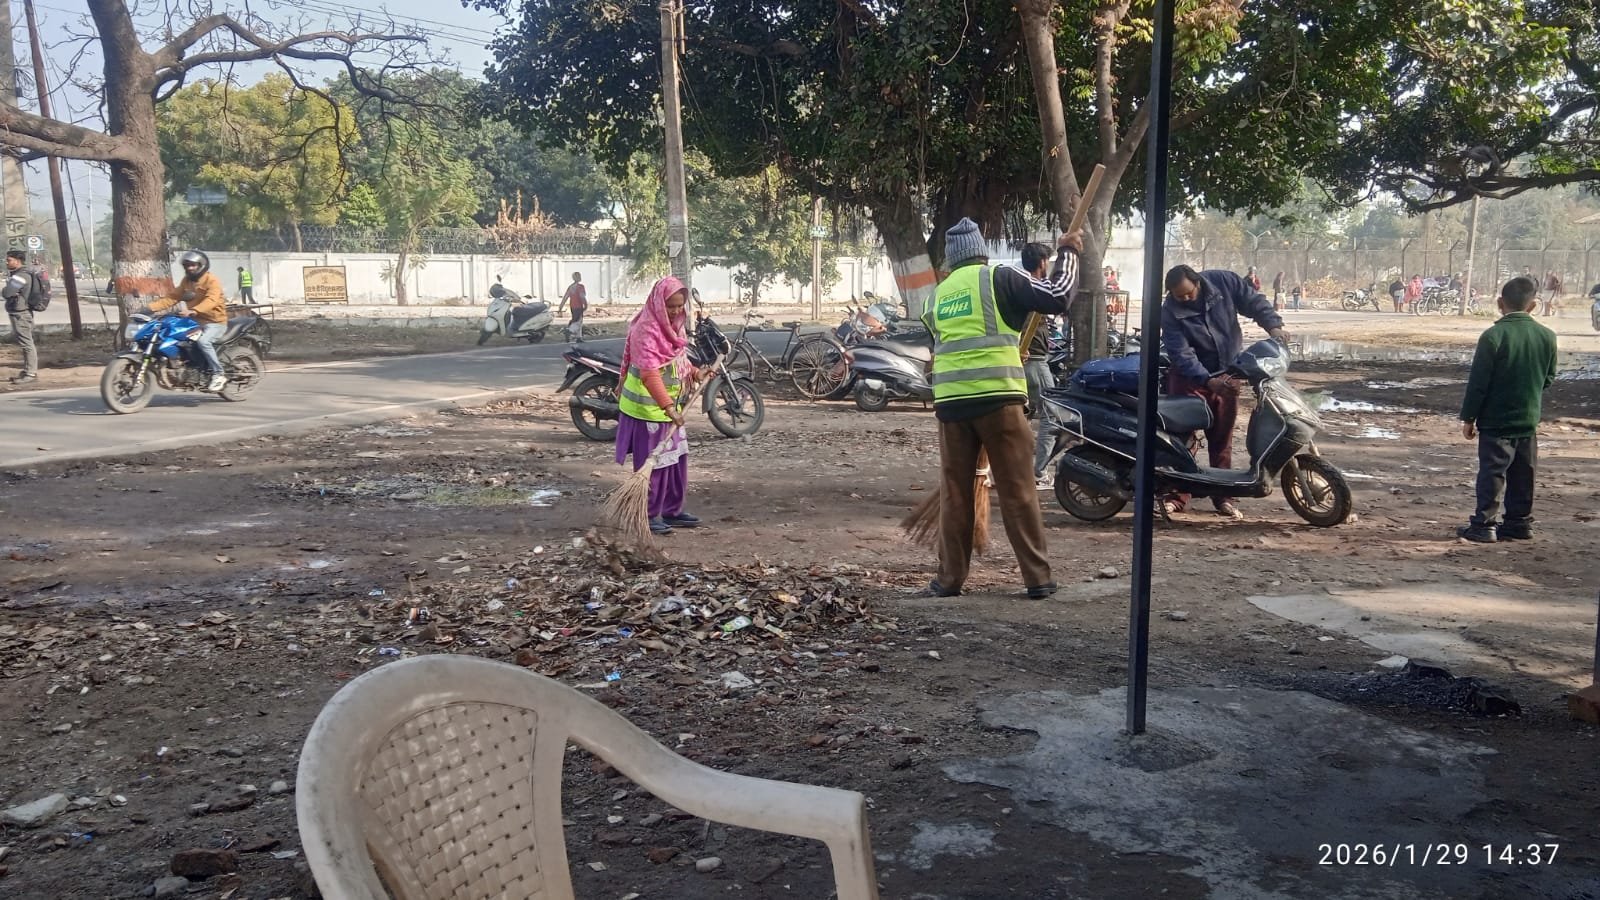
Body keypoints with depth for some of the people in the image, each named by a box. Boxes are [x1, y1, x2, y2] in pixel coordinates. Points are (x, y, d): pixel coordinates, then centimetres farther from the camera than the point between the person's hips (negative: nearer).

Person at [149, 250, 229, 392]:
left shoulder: (212, 280, -13)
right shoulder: (186, 280, 13)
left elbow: (211, 300, -29)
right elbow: (173, 296, 9)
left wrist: (193, 311, -45)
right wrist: (152, 307, -4)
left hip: (215, 321, -9)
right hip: (196, 321, 9)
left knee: (202, 341, -33)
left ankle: (219, 375, -23)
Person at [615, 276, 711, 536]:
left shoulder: (675, 325, 8)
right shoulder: (646, 330, -22)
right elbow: (649, 374, -30)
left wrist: (696, 374, 5)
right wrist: (669, 407, -36)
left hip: (670, 405, 9)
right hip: (647, 407, -9)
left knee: (676, 459, 15)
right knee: (653, 463, -2)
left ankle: (672, 510, 26)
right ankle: (649, 516, 10)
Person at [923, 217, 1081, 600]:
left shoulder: (937, 297, 19)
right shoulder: (999, 278, 2)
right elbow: (1058, 297, -4)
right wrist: (1068, 253, 12)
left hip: (950, 401, 4)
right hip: (996, 398, -4)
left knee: (954, 492, 10)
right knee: (1018, 490, 3)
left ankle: (950, 578, 12)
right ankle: (1038, 578, 7)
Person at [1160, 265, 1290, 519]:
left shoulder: (1223, 281, -11)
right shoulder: (1170, 312, -17)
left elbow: (1254, 301, -2)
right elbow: (1181, 354, -24)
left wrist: (1273, 325, -19)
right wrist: (1207, 380, -36)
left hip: (1227, 375, 2)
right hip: (1190, 378, -2)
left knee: (1222, 439, 8)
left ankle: (1222, 497, 15)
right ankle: (1177, 495, 1)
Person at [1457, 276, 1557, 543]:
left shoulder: (1493, 336, -16)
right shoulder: (1547, 336, 0)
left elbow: (1478, 382, -14)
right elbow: (1549, 378, 11)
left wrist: (1468, 418, -6)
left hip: (1495, 421, -5)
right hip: (1529, 421, 5)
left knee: (1492, 473, 0)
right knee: (1523, 475, 14)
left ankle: (1484, 524, 2)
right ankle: (1519, 523, 22)